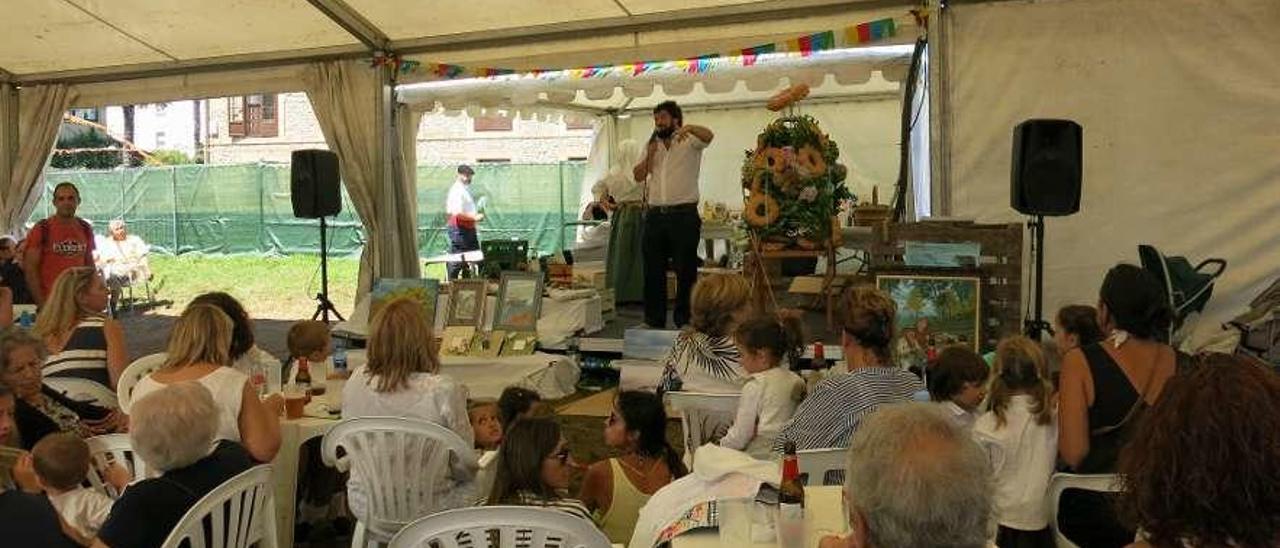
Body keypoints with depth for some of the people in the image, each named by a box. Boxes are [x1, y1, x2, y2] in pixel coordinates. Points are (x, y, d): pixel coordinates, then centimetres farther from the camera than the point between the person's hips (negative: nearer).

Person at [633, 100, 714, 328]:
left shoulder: (690, 142, -1)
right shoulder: (653, 145, 16)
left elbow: (708, 136, -23)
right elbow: (638, 176, 12)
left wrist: (689, 128, -42)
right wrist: (649, 155, -2)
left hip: (684, 215, -5)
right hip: (655, 214, 5)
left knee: (685, 270, 1)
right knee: (653, 270, 10)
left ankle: (684, 321, 10)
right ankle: (654, 320, 20)